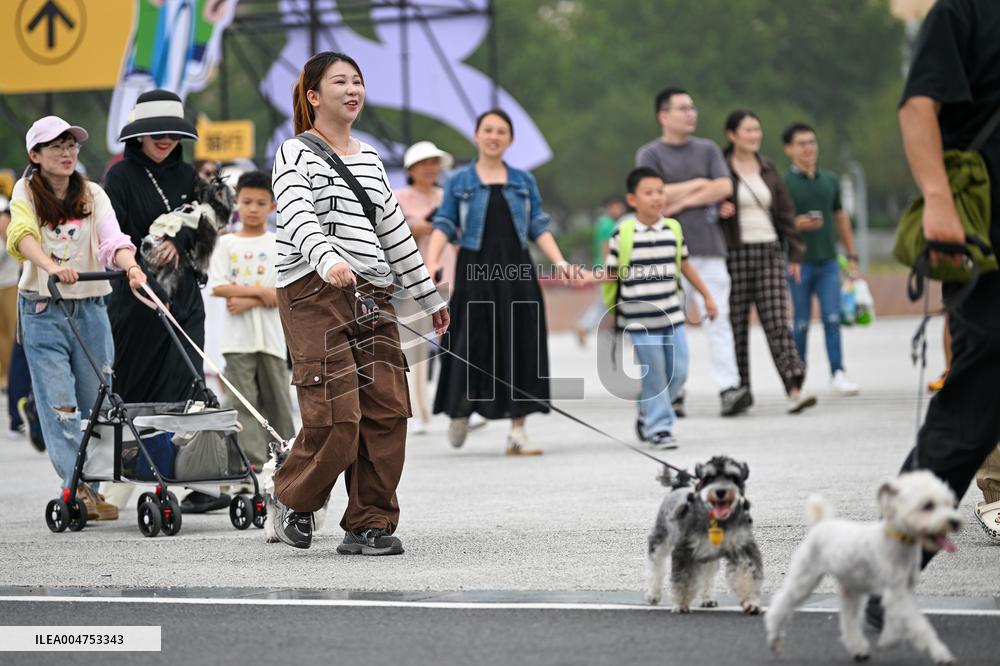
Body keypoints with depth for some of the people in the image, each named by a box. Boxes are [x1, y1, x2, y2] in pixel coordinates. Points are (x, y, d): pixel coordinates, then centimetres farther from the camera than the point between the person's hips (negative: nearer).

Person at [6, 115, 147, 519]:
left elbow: (113, 239, -11)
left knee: (98, 401, 2)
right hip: (43, 309, -2)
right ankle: (78, 488, -9)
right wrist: (51, 266, -39)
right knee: (59, 405, -9)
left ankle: (94, 489, 11)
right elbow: (22, 236, -19)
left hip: (90, 308, 2)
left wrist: (131, 266, -33)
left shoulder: (93, 195, 6)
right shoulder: (26, 194, 1)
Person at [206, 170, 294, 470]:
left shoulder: (277, 244, 4)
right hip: (237, 337, 0)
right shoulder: (226, 243, 6)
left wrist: (248, 302, -14)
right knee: (243, 402, -4)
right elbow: (217, 287, -4)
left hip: (271, 335, 0)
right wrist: (259, 291, -12)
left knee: (277, 398, 6)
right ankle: (252, 460, -6)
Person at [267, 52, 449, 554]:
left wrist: (429, 296, 27)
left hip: (371, 297, 7)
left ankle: (370, 523, 5)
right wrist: (326, 260, -37)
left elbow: (394, 230, 27)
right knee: (336, 415, -14)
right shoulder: (296, 154, 0)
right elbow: (298, 216, -18)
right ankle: (291, 499, 11)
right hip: (314, 292, -7)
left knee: (387, 410, -4)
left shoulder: (370, 159, 21)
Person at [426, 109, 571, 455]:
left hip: (517, 273, 2)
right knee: (473, 344, -1)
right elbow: (444, 227, 0)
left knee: (520, 346, -2)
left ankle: (517, 431, 2)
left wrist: (560, 263, -3)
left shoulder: (524, 182, 11)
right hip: (475, 273, -2)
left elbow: (539, 228, 10)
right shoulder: (459, 182, 6)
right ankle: (460, 413, 23)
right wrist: (432, 261, -15)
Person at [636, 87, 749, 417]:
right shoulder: (649, 154, 5)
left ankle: (729, 388, -13)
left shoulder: (708, 149, 15)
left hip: (709, 245, 2)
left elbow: (724, 187, 0)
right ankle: (673, 393, 5)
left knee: (717, 317, -7)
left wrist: (682, 201, -6)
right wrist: (698, 184, -2)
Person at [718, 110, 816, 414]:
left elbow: (785, 212, 14)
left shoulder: (768, 169, 12)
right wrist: (717, 211, -19)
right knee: (736, 325, 1)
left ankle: (794, 390, -16)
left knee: (777, 321, -7)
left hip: (769, 252, 3)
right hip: (734, 254, -3)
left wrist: (795, 253, 10)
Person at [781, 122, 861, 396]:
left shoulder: (830, 180, 12)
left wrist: (851, 254, 17)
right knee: (801, 323, 2)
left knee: (832, 319, -5)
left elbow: (840, 217, 20)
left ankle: (838, 374, -8)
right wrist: (795, 224, -22)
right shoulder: (784, 183, -3)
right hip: (799, 262, -3)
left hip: (828, 261, 3)